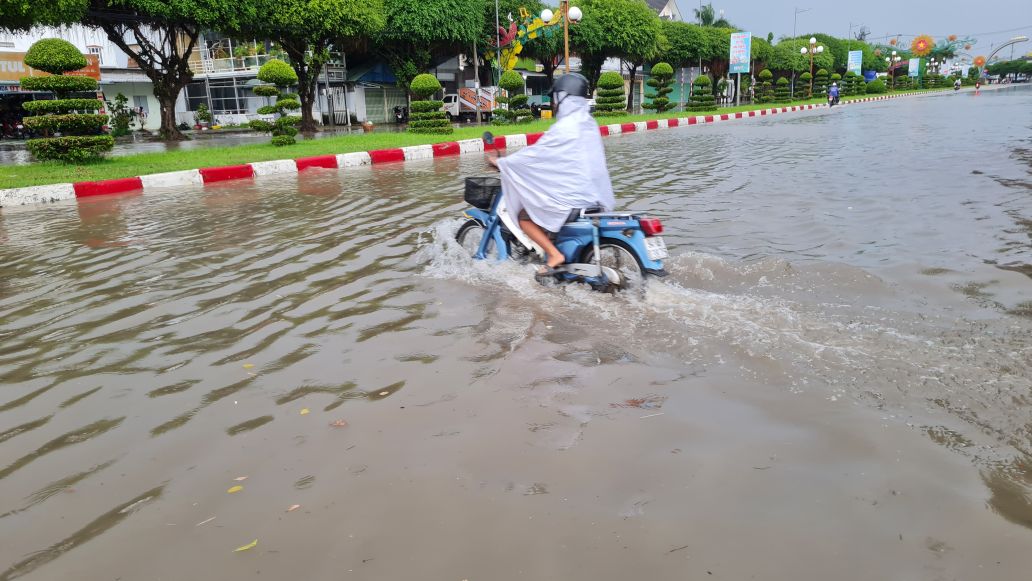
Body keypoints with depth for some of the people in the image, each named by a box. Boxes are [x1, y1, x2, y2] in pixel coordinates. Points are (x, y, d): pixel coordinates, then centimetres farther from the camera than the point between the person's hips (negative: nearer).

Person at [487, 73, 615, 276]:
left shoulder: (564, 128, -17)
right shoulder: (589, 123, 9)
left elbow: (534, 155, -11)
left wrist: (501, 162, 2)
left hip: (572, 197, -9)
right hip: (594, 194, 9)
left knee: (524, 216, 3)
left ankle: (554, 254, -9)